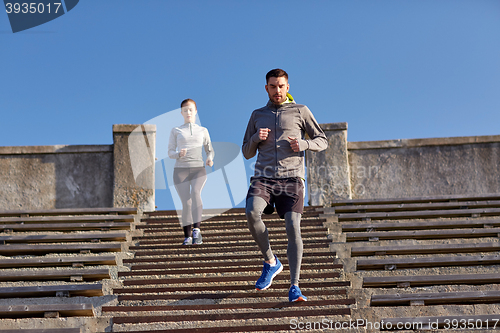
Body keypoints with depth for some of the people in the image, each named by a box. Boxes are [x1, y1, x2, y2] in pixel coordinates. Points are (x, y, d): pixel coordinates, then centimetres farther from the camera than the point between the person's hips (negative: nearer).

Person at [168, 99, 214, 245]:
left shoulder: (203, 131, 18)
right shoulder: (176, 131, 15)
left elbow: (209, 150, 21)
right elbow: (170, 152, 7)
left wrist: (210, 159, -2)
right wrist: (179, 154, -16)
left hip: (199, 168, 0)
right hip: (180, 169, 0)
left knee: (195, 192, -30)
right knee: (186, 203, -9)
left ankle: (196, 230, -33)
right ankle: (187, 236, 1)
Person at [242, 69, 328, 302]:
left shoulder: (300, 111, 12)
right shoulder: (257, 115, 19)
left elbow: (322, 141, 12)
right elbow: (247, 153, 21)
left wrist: (303, 144, -8)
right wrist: (256, 139, -1)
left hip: (292, 179, -1)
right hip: (263, 178, 2)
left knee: (293, 228, -16)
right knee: (252, 213, -27)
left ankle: (294, 287, -12)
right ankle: (270, 262, -5)